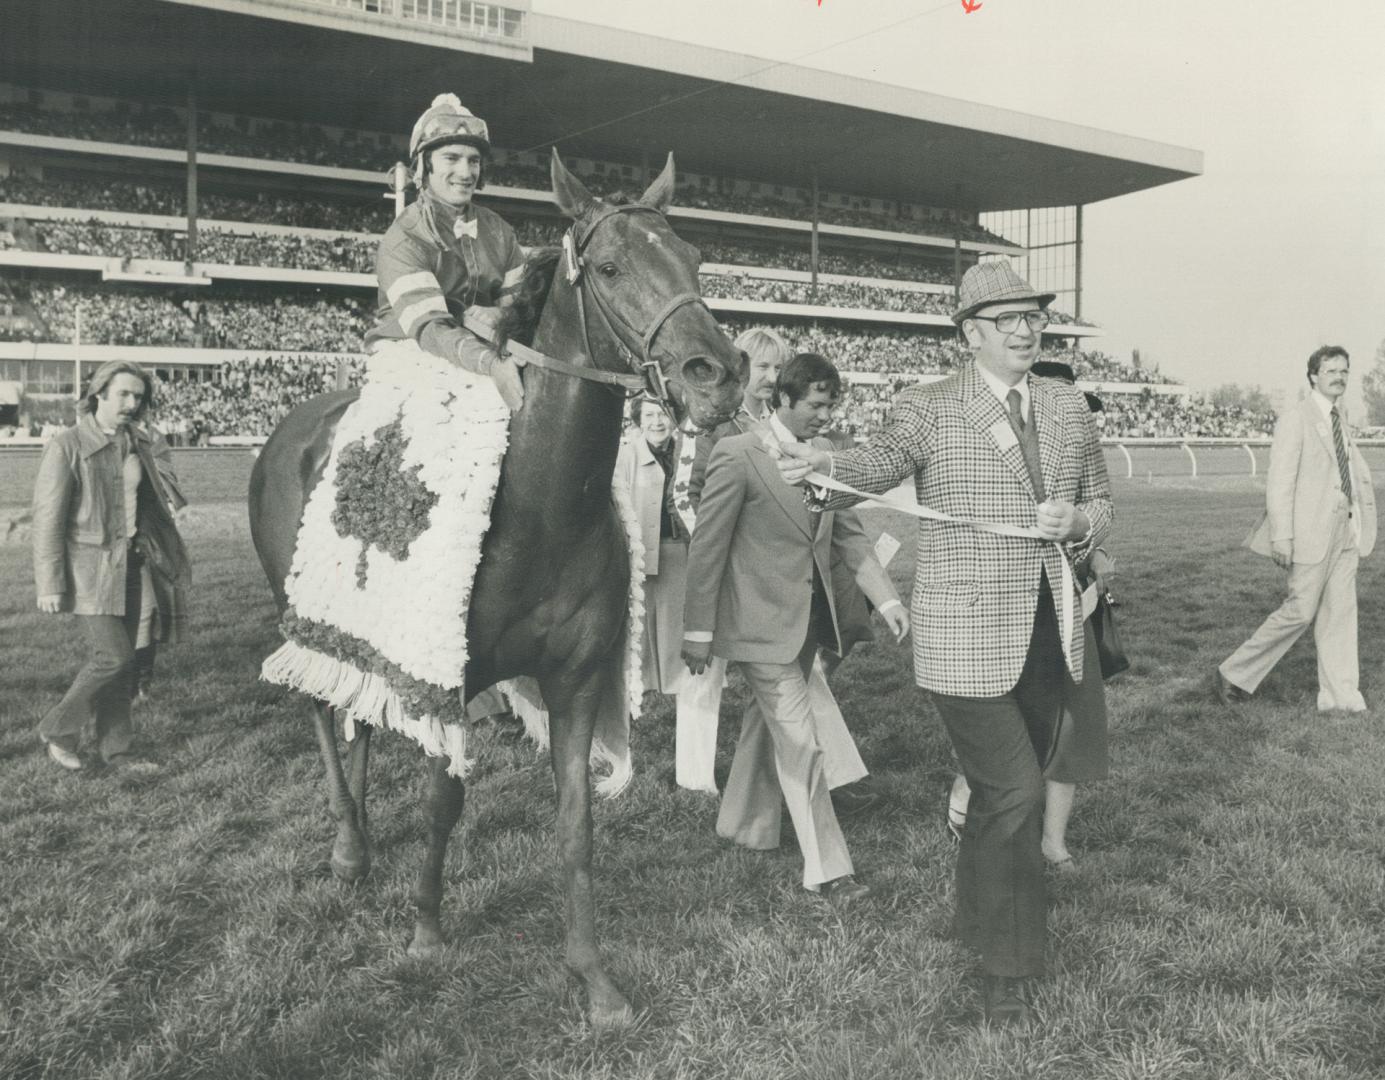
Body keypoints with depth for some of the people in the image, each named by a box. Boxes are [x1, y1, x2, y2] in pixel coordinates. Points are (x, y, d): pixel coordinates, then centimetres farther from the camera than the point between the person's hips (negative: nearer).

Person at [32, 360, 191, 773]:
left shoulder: (138, 443, 9)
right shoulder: (66, 446, -9)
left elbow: (154, 505, 17)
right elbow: (48, 519, -10)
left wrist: (173, 562, 15)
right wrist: (50, 584, -12)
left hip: (134, 566, 6)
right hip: (91, 568, -6)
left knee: (121, 661, 9)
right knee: (114, 657, -11)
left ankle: (116, 748, 20)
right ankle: (58, 730, 11)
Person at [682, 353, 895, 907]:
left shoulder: (825, 456, 7)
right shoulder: (738, 456, -13)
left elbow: (848, 532, 11)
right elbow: (707, 546, -12)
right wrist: (698, 630, -10)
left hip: (809, 616, 7)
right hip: (762, 622, -7)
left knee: (768, 725, 20)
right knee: (800, 743, -6)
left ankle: (744, 824, 38)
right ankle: (827, 868, 2)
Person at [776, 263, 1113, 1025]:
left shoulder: (1069, 408, 12)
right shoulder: (930, 407, -5)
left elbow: (1100, 506, 19)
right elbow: (884, 460, -24)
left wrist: (1076, 522, -6)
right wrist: (823, 467, -46)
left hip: (1052, 636, 6)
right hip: (968, 639, -6)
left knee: (1005, 795, 17)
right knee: (1014, 795, -9)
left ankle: (979, 922, 40)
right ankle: (1006, 968, 10)